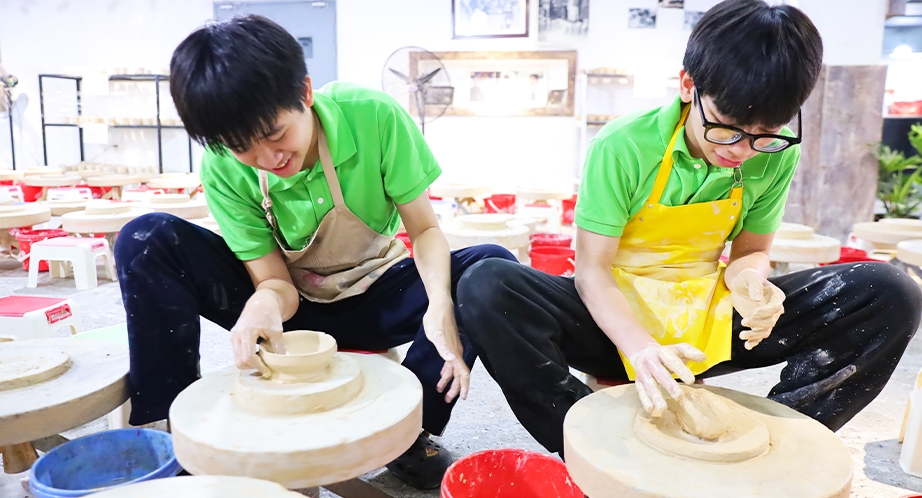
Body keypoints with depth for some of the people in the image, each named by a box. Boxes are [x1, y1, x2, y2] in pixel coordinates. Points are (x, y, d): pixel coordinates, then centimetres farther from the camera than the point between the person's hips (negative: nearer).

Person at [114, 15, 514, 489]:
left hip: (375, 297, 0)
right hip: (295, 306, 1)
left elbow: (425, 228, -16)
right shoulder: (224, 173, -18)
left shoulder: (373, 117, -23)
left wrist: (441, 303, -35)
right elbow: (276, 281, -15)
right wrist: (266, 300, -40)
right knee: (147, 241, -19)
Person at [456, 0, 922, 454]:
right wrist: (640, 348, -34)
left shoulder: (775, 156, -7)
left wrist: (746, 278, -20)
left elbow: (751, 250, 5)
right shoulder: (623, 147, -19)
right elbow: (592, 268, -17)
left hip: (707, 319, 4)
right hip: (619, 317, -3)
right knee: (486, 286, -32)